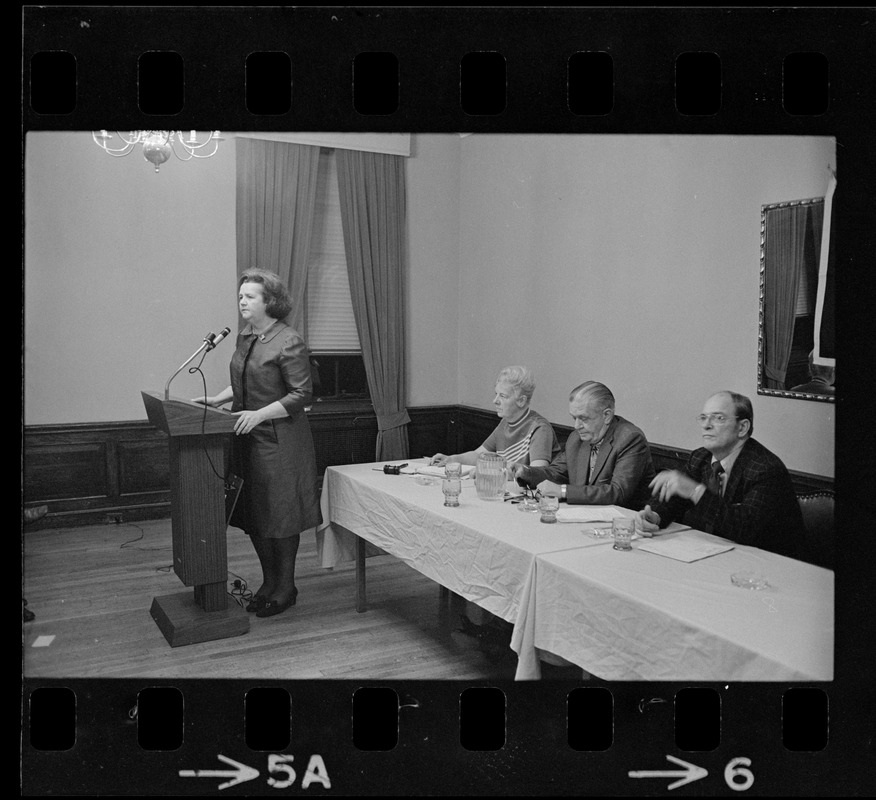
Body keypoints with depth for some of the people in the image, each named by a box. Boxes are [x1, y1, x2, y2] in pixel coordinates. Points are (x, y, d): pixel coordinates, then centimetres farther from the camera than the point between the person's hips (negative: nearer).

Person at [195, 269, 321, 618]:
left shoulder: (289, 342, -15)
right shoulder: (245, 336, 11)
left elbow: (301, 394, -16)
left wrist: (259, 414, -21)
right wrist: (216, 399, 9)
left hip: (279, 441, -8)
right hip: (247, 438, 8)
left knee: (279, 514, 2)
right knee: (252, 515, 12)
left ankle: (285, 587, 18)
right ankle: (269, 581, 28)